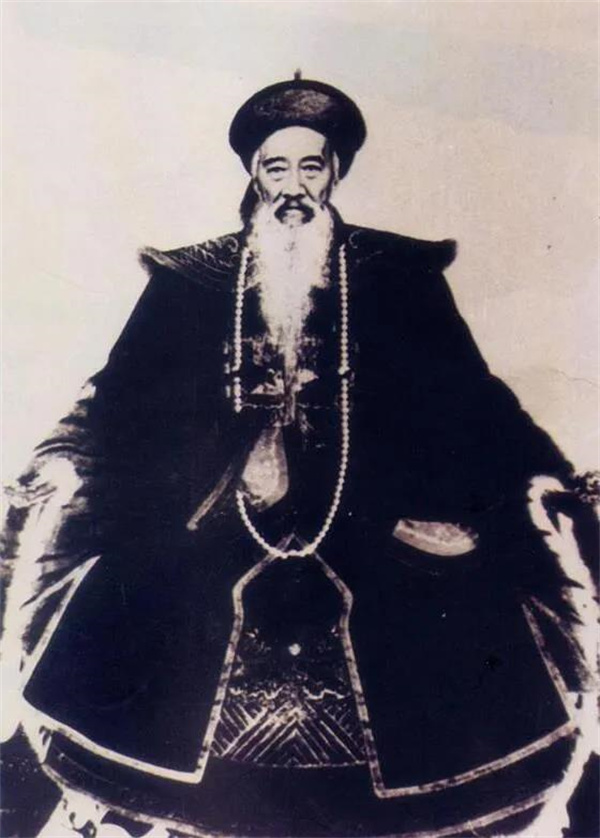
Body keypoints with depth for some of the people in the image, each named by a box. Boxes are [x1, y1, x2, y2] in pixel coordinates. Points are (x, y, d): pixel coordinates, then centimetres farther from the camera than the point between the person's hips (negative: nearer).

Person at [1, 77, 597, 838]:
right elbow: (123, 391, 7)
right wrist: (69, 468, -5)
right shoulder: (188, 279, 10)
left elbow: (465, 391, 6)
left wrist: (531, 474, -4)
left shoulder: (399, 275, 8)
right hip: (205, 550, 1)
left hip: (370, 540, 0)